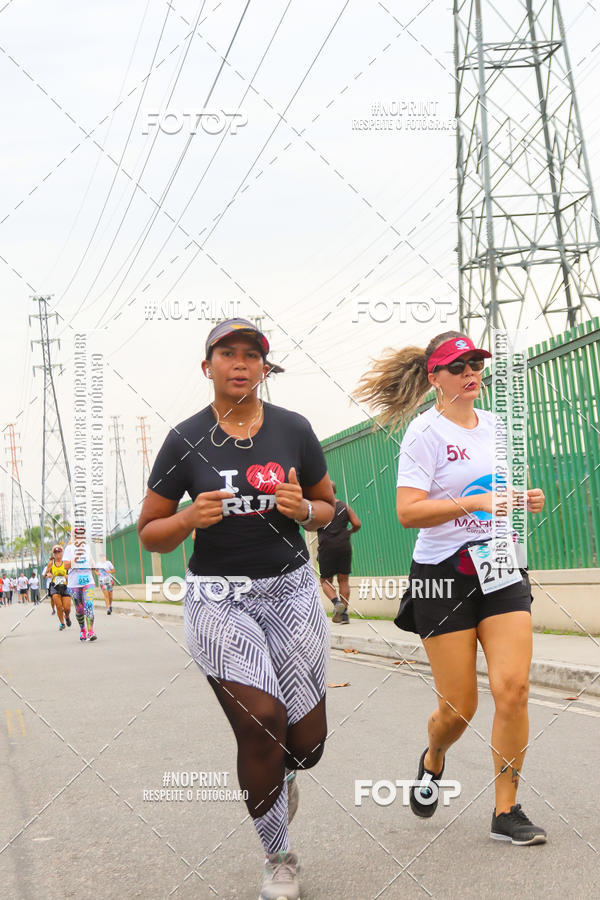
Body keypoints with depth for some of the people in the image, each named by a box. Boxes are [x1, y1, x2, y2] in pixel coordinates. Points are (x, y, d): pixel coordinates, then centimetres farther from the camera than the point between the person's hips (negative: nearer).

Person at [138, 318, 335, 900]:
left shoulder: (293, 430, 3)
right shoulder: (186, 439, -1)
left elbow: (327, 509, 14)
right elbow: (150, 533, 4)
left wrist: (303, 508, -9)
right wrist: (191, 518, -16)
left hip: (290, 589, 2)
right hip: (217, 596, -2)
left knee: (307, 740, 0)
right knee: (261, 720, -18)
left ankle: (281, 772, 41)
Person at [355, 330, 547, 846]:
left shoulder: (497, 426, 12)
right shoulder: (425, 433, -7)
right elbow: (408, 512, -18)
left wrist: (528, 500, 5)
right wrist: (477, 502, -25)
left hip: (502, 570, 5)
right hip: (444, 573, -5)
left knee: (513, 689, -10)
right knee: (459, 706, -1)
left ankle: (506, 812, 2)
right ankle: (433, 761, 35)